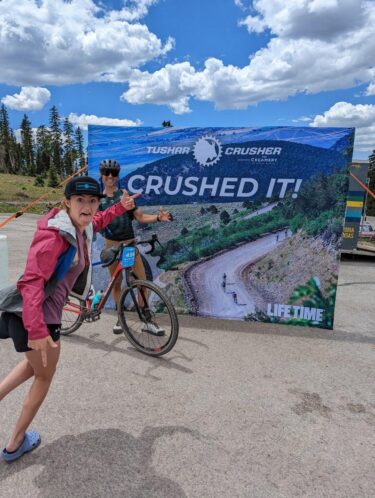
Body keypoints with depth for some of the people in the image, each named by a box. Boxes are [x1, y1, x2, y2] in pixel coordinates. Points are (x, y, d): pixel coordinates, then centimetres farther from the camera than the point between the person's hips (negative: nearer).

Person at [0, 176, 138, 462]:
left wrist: (122, 207, 28)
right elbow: (32, 282, -32)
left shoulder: (81, 228, 4)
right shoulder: (55, 235, -24)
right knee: (44, 377, 14)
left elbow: (96, 222, 30)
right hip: (38, 315, -9)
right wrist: (37, 331, -38)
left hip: (43, 311, 9)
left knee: (35, 364, 32)